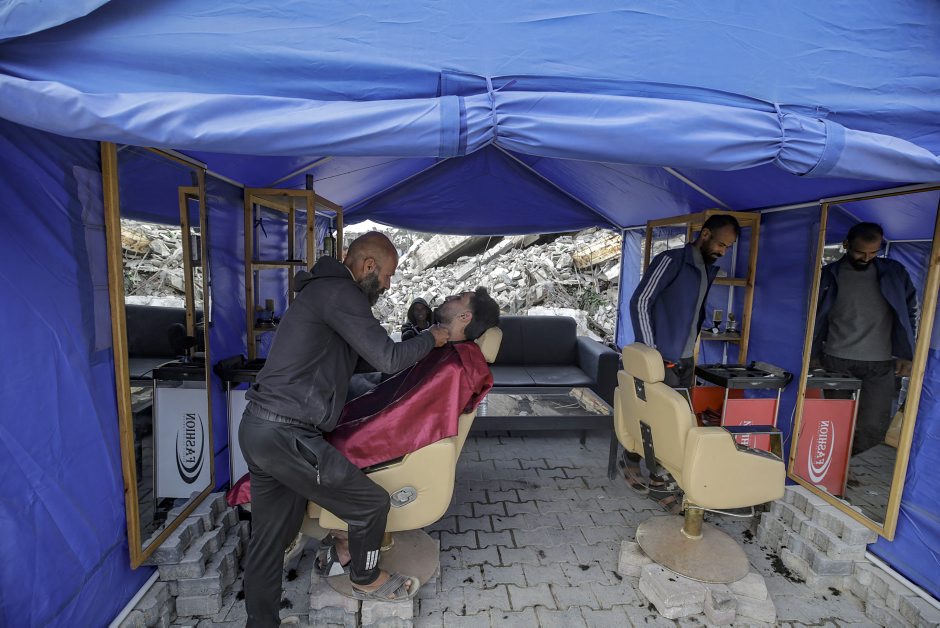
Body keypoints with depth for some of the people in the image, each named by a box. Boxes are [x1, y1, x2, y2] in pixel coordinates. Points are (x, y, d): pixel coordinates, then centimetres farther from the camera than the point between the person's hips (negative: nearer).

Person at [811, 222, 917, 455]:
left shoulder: (895, 273, 6)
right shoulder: (829, 275, 4)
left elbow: (910, 313, 10)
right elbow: (816, 317, 8)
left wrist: (905, 355, 1)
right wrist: (813, 354, 5)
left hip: (880, 364, 1)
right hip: (835, 361, 0)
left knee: (873, 426, -2)